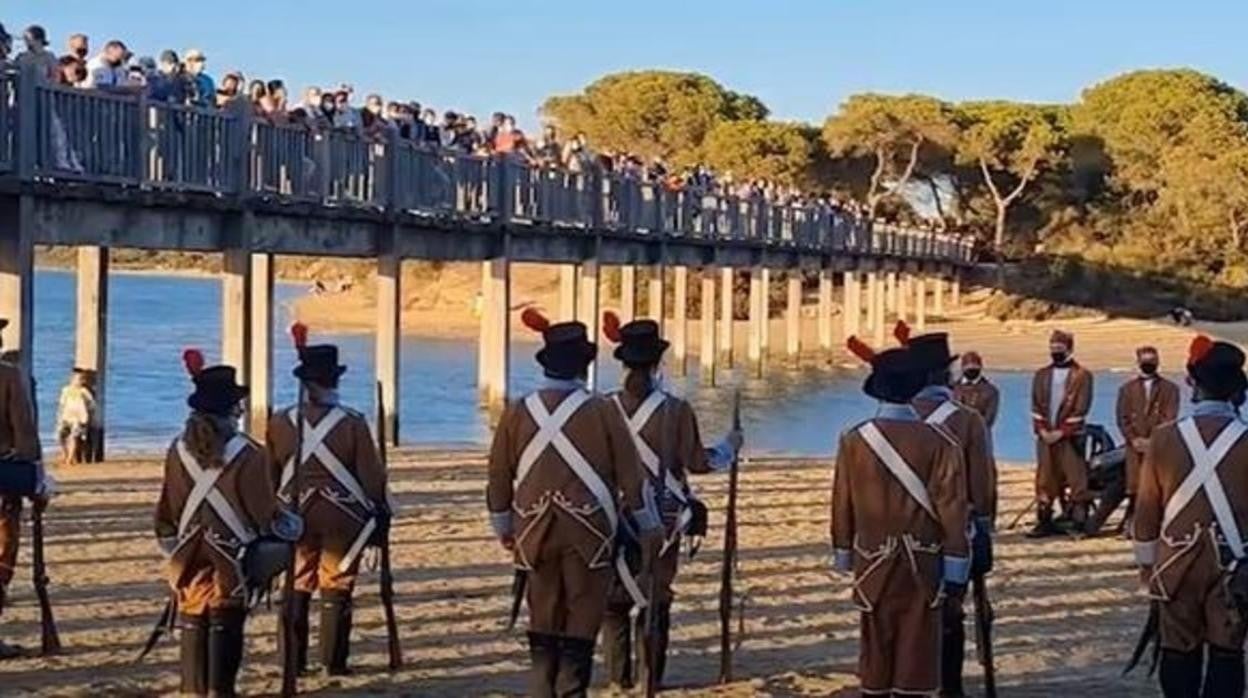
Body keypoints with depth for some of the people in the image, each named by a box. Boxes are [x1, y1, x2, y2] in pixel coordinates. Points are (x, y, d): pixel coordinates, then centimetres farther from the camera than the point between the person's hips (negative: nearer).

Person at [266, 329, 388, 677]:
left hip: (295, 515, 3)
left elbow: (269, 475, 7)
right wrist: (379, 512, 6)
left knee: (297, 588, 11)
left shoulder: (280, 422, -1)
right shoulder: (352, 423, -9)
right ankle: (333, 661, 6)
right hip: (343, 517, -2)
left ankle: (293, 660, 13)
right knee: (336, 589, 4)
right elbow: (372, 474, -5)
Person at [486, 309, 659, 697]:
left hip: (535, 535, 3)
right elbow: (630, 477, -4)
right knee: (580, 631, 3)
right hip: (589, 534, -3)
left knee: (542, 627, 13)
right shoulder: (602, 410, -8)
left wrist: (503, 528, 22)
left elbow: (499, 479, 7)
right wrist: (650, 528, 8)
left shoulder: (517, 413, 0)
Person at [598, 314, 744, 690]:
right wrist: (729, 447, 13)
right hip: (663, 520, -1)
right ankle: (649, 682, 10)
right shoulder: (675, 410, -11)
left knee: (615, 600, 11)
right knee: (656, 602, 8)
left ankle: (617, 682, 12)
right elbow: (697, 462, -5)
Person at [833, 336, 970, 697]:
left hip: (873, 562, 2)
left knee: (876, 646, 12)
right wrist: (956, 567, -3)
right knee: (917, 647, 4)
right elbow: (952, 507, -10)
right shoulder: (937, 442, -13)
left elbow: (842, 504, 3)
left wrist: (843, 555, 16)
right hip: (921, 563, -2)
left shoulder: (854, 441, -6)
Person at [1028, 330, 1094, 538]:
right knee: (1044, 479, 5)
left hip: (1070, 436, -5)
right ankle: (1044, 522, 9)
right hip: (1045, 436, 5)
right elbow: (1036, 405, 9)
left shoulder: (1082, 375, 0)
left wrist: (1062, 431, -13)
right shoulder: (1042, 375, 14)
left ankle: (1080, 521, -4)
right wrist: (1042, 429, -5)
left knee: (1076, 479, -5)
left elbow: (1080, 408, -7)